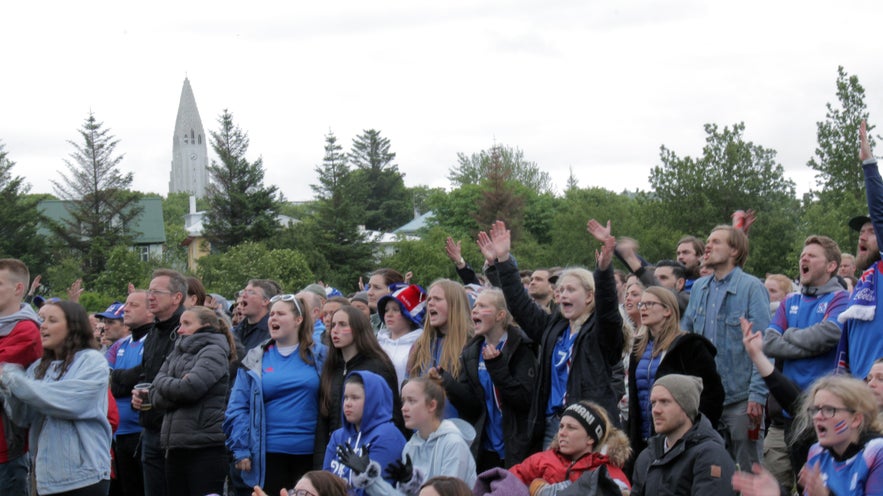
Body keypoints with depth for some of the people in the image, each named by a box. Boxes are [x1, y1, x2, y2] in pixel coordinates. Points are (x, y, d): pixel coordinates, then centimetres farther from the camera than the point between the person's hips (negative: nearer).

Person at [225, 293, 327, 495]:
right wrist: (241, 450, -6)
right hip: (269, 453, 0)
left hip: (309, 453, 0)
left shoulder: (318, 355, 4)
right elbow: (237, 408, 2)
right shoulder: (255, 359, 5)